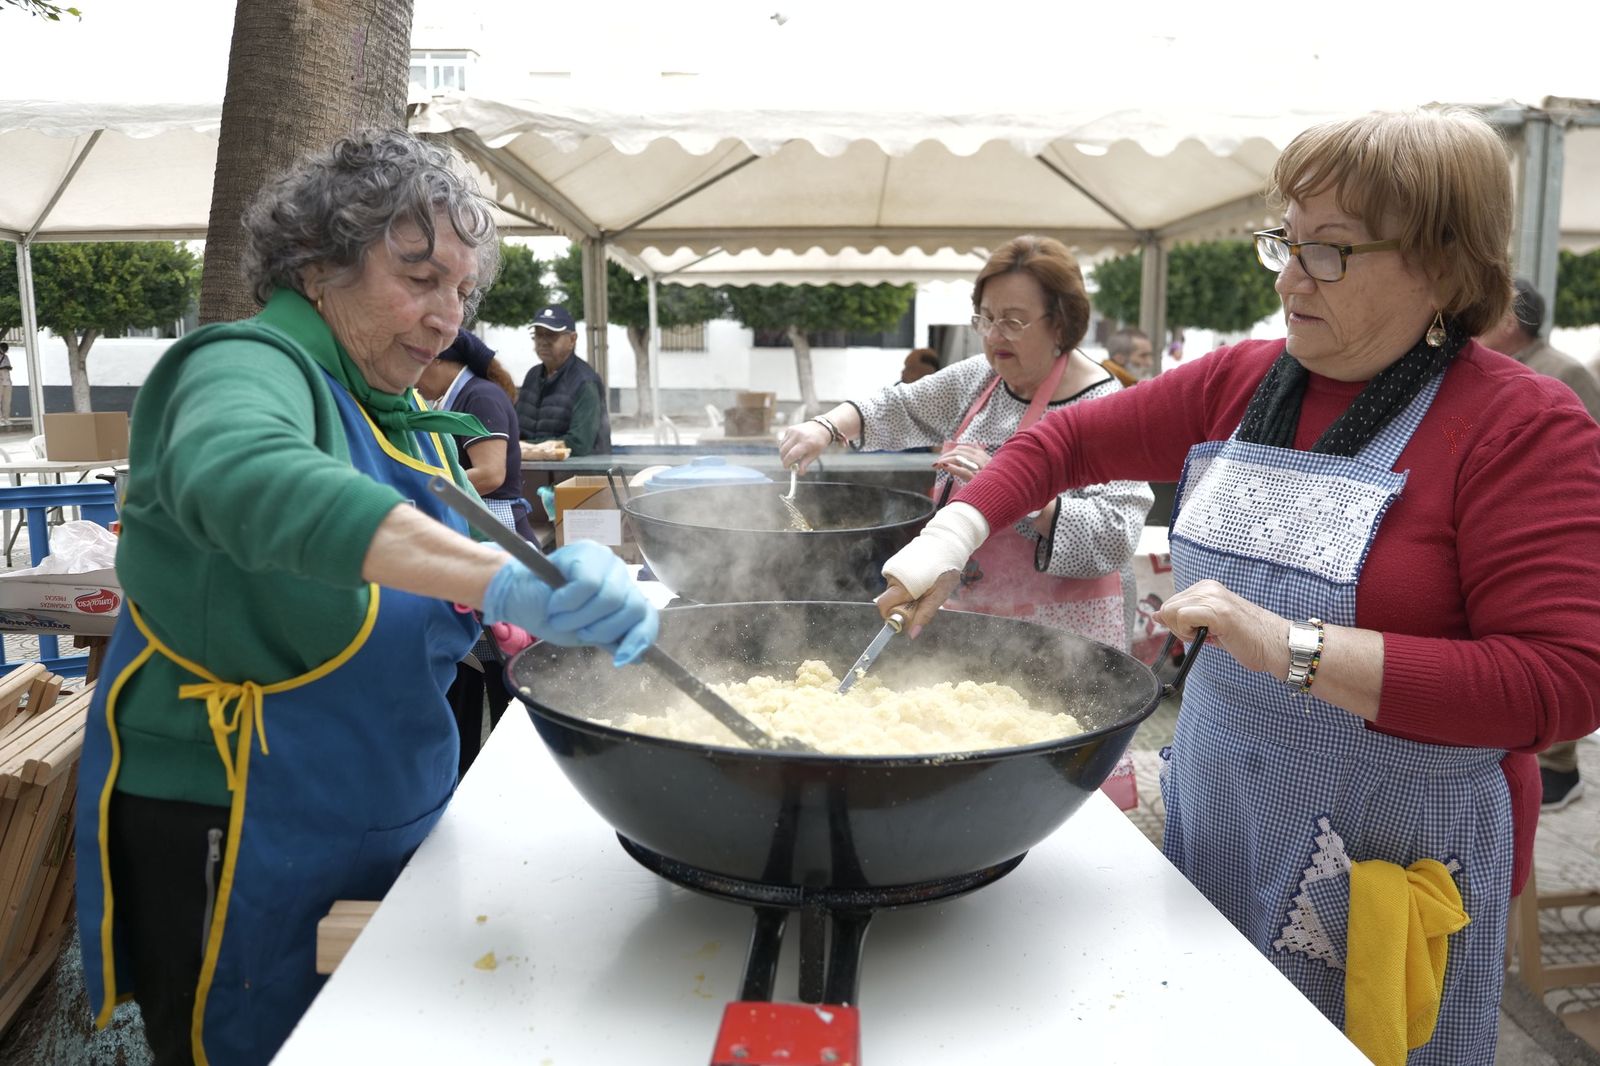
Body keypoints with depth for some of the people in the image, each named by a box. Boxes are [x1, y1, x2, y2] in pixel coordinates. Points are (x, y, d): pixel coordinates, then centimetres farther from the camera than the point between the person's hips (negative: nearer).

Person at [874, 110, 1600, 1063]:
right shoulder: (1241, 384, 2)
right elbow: (1070, 439, 10)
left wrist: (1289, 646, -29)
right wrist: (953, 538, -6)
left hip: (1388, 863, -5)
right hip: (1214, 823, 5)